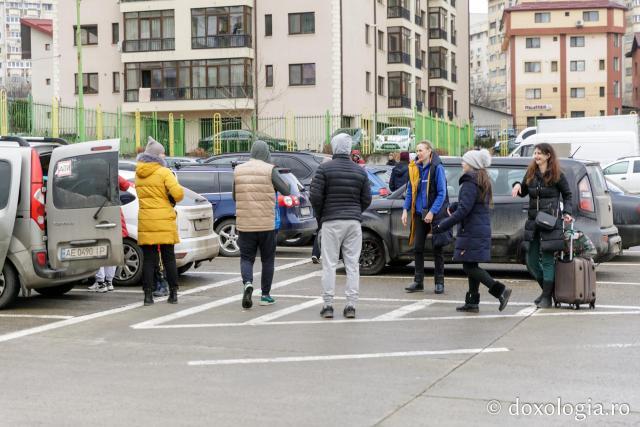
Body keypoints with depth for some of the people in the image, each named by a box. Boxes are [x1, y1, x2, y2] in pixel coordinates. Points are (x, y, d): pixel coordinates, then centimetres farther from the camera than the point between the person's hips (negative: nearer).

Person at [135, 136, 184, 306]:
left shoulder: (139, 174, 8)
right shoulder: (164, 173, -8)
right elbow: (178, 193, -17)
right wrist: (171, 200, 3)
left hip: (145, 221, 3)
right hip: (164, 222, -3)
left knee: (148, 259, 5)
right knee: (169, 258, 7)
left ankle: (148, 295, 0)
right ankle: (173, 293, 11)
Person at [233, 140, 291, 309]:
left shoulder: (238, 170, 4)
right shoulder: (269, 170, -7)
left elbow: (234, 196, 13)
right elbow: (286, 191, -2)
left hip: (244, 224, 2)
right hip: (267, 224, -2)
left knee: (246, 257, 9)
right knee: (267, 259, 12)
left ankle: (247, 283, -18)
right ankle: (265, 295, 17)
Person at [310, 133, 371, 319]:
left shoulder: (325, 168, -5)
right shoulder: (360, 171, 7)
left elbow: (315, 196, -9)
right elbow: (366, 199, 6)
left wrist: (320, 216, 6)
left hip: (331, 221, -3)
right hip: (354, 222, 3)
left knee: (329, 264, 1)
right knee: (352, 265, 5)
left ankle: (328, 305, 1)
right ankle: (351, 305, 4)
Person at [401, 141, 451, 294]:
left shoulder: (437, 168, -9)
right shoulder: (415, 168, 6)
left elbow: (442, 193, -11)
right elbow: (410, 191, 11)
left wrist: (432, 212, -18)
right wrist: (405, 210, -1)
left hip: (435, 214, -5)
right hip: (419, 213, 5)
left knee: (437, 249, 2)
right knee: (418, 248, 5)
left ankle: (439, 282, 10)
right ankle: (418, 282, 13)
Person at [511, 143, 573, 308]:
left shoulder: (557, 175, -3)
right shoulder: (531, 174, 10)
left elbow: (568, 195, 6)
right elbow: (523, 192, 21)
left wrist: (567, 212, -8)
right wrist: (517, 185, -1)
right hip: (533, 222, 6)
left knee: (547, 260, -4)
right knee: (531, 261, 10)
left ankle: (547, 298, 3)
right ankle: (546, 290, 28)